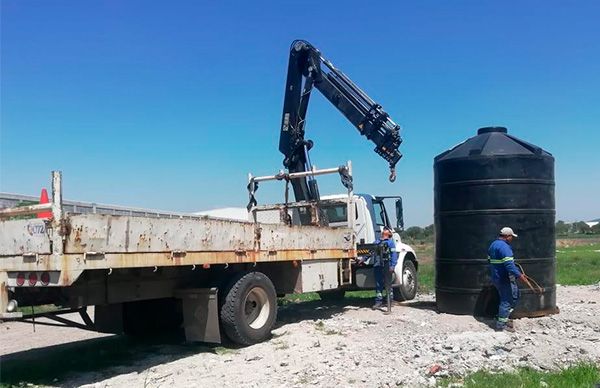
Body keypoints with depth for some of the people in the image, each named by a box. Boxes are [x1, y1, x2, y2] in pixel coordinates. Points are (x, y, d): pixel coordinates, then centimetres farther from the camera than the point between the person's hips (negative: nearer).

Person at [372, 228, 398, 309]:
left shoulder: (390, 242, 5)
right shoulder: (377, 241, 21)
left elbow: (394, 254, -4)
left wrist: (392, 266, -15)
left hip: (386, 266, -4)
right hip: (377, 266, 4)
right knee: (378, 284, 4)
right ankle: (378, 301, 8)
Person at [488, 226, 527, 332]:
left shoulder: (493, 245, 13)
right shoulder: (504, 247, -19)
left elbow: (490, 260, 21)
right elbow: (509, 264, -27)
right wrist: (519, 275, -23)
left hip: (496, 278, 10)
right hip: (505, 279, -10)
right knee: (506, 300, -2)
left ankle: (503, 319, 21)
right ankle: (501, 325, 3)